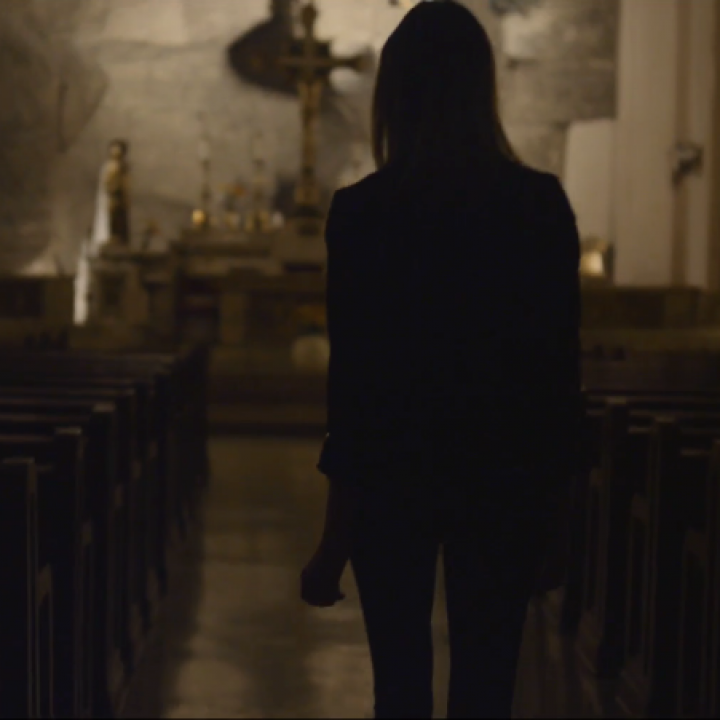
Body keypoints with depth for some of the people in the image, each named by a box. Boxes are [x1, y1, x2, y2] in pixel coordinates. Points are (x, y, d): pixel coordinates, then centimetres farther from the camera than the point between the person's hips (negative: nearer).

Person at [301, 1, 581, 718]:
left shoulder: (361, 211, -9)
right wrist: (557, 484, 12)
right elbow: (562, 358, 1)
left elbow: (353, 377, -9)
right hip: (506, 471, 2)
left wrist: (334, 537, -2)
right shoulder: (543, 203, -3)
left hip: (395, 471, -1)